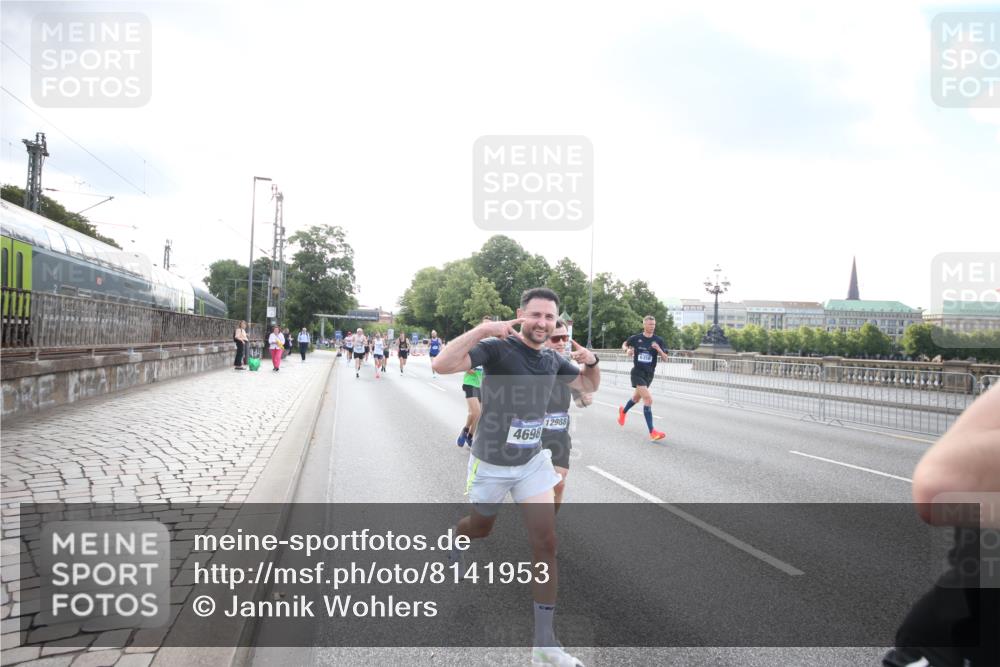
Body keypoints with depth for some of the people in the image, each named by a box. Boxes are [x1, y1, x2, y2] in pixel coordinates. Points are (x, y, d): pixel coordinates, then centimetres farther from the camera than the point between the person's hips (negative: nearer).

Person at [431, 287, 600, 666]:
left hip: (533, 461, 4)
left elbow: (589, 386, 15)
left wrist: (591, 362, -8)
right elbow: (441, 365, -33)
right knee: (482, 527, 20)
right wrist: (483, 329, -41)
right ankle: (453, 541, 60)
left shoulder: (552, 360, -1)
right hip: (491, 463, -4)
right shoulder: (496, 347, -20)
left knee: (545, 542, -6)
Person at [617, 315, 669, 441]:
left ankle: (623, 411, 57)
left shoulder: (659, 341, -2)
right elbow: (624, 344, 15)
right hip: (637, 373, -4)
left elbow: (665, 359, -5)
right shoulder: (636, 338, -5)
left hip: (649, 374, 4)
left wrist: (658, 349, -22)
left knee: (637, 398, 24)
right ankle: (652, 432, -20)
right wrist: (627, 349, -8)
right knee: (648, 399, -20)